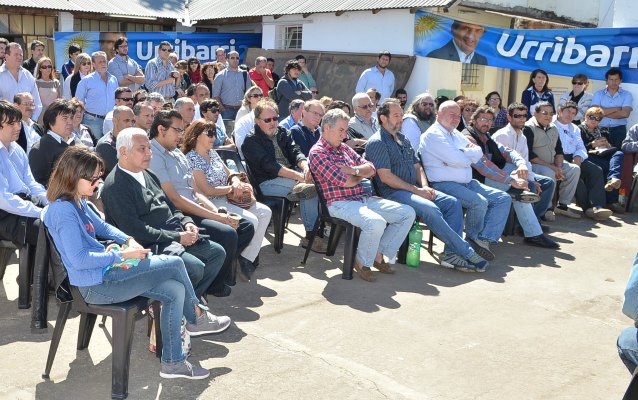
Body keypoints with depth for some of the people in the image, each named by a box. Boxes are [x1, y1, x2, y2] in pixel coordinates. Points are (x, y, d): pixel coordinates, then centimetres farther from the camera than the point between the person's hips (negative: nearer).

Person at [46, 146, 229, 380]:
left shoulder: (77, 202, 9)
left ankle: (172, 362, 12)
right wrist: (122, 256, -20)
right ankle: (197, 317, 12)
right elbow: (78, 259, -26)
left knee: (175, 291, -2)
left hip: (104, 272, 10)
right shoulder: (63, 210, -21)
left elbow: (101, 226, 23)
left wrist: (128, 240, 5)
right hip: (95, 285, -10)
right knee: (174, 264, -10)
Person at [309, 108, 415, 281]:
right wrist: (361, 174, 5)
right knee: (376, 222, -35)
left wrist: (352, 170, -8)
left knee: (408, 213, -1)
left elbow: (371, 169, 11)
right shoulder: (317, 153, -6)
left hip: (364, 198, 9)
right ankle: (362, 263, -8)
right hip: (340, 203, -9)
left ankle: (379, 254, 5)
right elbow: (345, 182, -15)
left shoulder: (345, 149, 20)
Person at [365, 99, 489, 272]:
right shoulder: (377, 142, -6)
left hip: (414, 189, 9)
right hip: (394, 192, -8)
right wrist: (416, 190, -14)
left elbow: (417, 166, 22)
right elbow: (385, 177, -15)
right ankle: (466, 252, -22)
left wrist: (425, 187, 0)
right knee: (431, 209, -30)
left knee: (453, 203, -10)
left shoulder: (403, 139, 21)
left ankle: (451, 252, -21)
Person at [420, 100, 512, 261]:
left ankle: (484, 239, -12)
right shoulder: (433, 134, -8)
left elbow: (478, 152, 9)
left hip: (466, 182, 10)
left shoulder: (456, 134, 21)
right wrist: (470, 153, 2)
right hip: (443, 184, -10)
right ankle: (473, 238, -3)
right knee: (479, 202, -31)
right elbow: (458, 160, -19)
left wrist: (462, 154, -11)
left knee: (504, 198, -1)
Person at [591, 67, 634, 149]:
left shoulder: (627, 95, 6)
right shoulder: (598, 94, 8)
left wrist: (604, 112, -6)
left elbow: (625, 113, -9)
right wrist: (616, 109, -7)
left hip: (619, 130, 0)